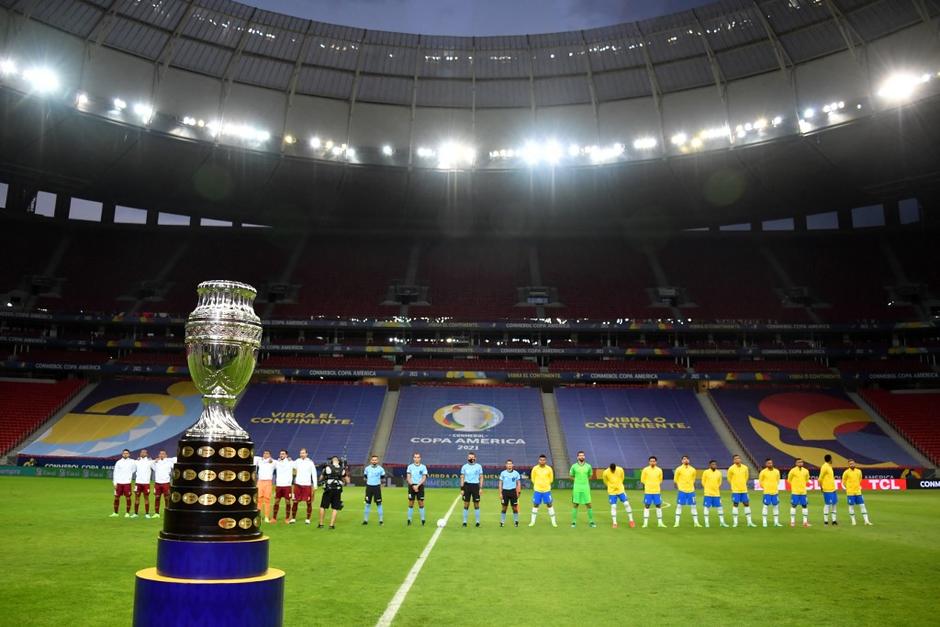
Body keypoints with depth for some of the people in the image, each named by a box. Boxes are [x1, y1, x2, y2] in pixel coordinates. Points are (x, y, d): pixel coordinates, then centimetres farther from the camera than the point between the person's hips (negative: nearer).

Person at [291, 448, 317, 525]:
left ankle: (308, 519, 11)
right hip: (298, 484, 2)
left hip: (307, 485, -2)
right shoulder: (297, 461, 4)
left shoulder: (310, 462, -1)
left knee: (309, 502, 1)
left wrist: (315, 485, -3)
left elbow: (314, 474, 0)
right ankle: (293, 518, 12)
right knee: (295, 502, 2)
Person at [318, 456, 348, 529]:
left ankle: (321, 524, 14)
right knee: (335, 508, 8)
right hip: (337, 490, 2)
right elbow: (347, 481, 12)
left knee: (323, 506, 11)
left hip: (328, 490, -2)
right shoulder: (342, 469, 5)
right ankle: (332, 524, 4)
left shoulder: (327, 467, -2)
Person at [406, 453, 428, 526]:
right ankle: (409, 520, 9)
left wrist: (417, 486, -15)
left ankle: (422, 520, 5)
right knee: (411, 503, 2)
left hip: (420, 486, -1)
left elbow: (424, 478, -4)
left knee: (421, 503, -1)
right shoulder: (410, 466, 4)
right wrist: (413, 486, -13)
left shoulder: (423, 467, 2)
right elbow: (408, 478, -1)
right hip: (412, 486, 1)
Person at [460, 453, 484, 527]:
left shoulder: (478, 466, 3)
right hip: (467, 486, 1)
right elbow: (462, 478, 6)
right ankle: (464, 521, 10)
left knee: (476, 504, 4)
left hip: (475, 486, 0)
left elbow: (481, 477, 5)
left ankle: (477, 521, 14)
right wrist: (462, 489, 0)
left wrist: (481, 488, -3)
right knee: (466, 504, 2)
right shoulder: (464, 466, 5)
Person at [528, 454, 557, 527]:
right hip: (537, 490, 0)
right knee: (535, 505, 6)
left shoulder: (549, 469, -5)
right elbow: (533, 478, 8)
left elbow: (551, 479, 9)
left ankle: (553, 522, 11)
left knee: (549, 505, 2)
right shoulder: (535, 468, -6)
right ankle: (532, 521, 17)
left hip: (547, 490, 0)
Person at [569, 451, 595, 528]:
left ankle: (591, 521, 12)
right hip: (576, 488, -1)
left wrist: (584, 480, 7)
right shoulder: (574, 466, -1)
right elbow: (571, 476, 13)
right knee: (575, 505, 3)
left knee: (588, 505, 1)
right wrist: (578, 480, 3)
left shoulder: (588, 466, 1)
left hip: (586, 488, 1)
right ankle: (574, 522, 11)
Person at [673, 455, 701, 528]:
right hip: (682, 490, -3)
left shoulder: (693, 469, 4)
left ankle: (696, 522, 13)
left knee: (693, 506, 5)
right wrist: (678, 487, -1)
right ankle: (677, 523, 2)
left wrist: (692, 487, 12)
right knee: (679, 506, -2)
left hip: (691, 490, 3)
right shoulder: (679, 469, -5)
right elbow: (675, 480, 3)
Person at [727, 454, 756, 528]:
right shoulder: (731, 468, -9)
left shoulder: (745, 468, 2)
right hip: (735, 490, -4)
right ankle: (735, 522, 5)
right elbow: (729, 478, 5)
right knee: (735, 505, -1)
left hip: (744, 490, 4)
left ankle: (749, 522, 14)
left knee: (747, 504, 7)